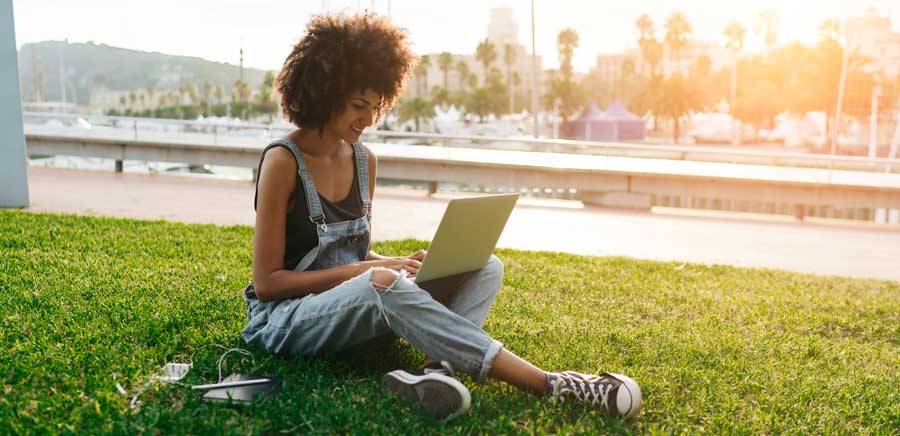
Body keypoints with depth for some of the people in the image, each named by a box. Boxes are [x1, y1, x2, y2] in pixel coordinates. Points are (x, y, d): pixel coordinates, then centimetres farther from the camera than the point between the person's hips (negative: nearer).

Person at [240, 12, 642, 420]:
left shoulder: (363, 160, 6)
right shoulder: (283, 161, -13)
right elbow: (267, 282, -14)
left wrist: (399, 263, -8)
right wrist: (364, 271, -19)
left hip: (357, 306, 7)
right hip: (283, 316, -6)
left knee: (484, 268, -10)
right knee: (381, 284, -39)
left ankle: (439, 368, -40)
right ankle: (548, 383, -39)